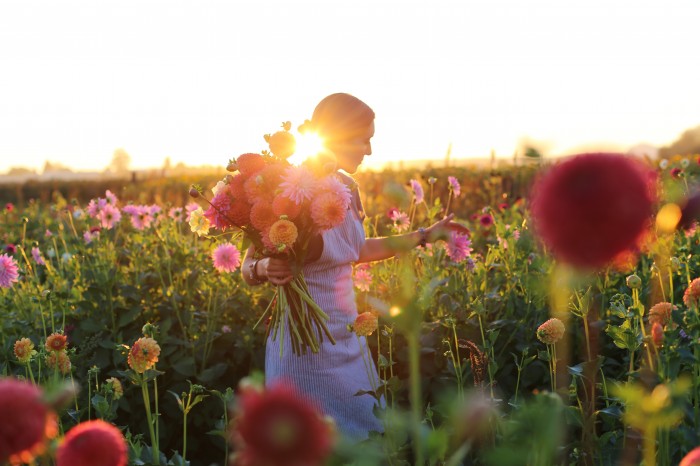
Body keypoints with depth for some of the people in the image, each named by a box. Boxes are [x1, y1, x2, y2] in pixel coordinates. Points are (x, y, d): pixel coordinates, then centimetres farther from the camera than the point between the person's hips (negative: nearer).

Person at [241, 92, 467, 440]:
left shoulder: (346, 188, 2)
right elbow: (249, 269, -9)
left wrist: (424, 236, 21)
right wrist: (264, 269, -32)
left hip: (348, 342, 7)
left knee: (371, 431, 12)